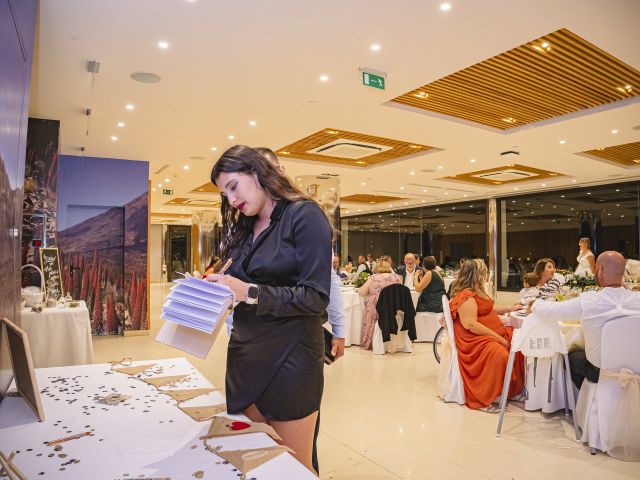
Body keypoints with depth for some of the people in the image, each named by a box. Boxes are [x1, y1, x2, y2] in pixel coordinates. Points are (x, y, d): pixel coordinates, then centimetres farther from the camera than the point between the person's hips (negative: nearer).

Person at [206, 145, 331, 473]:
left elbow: (316, 297, -16)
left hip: (289, 358, -6)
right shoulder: (243, 227, 13)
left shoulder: (303, 214, -10)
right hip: (244, 354, 7)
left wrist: (249, 293, -23)